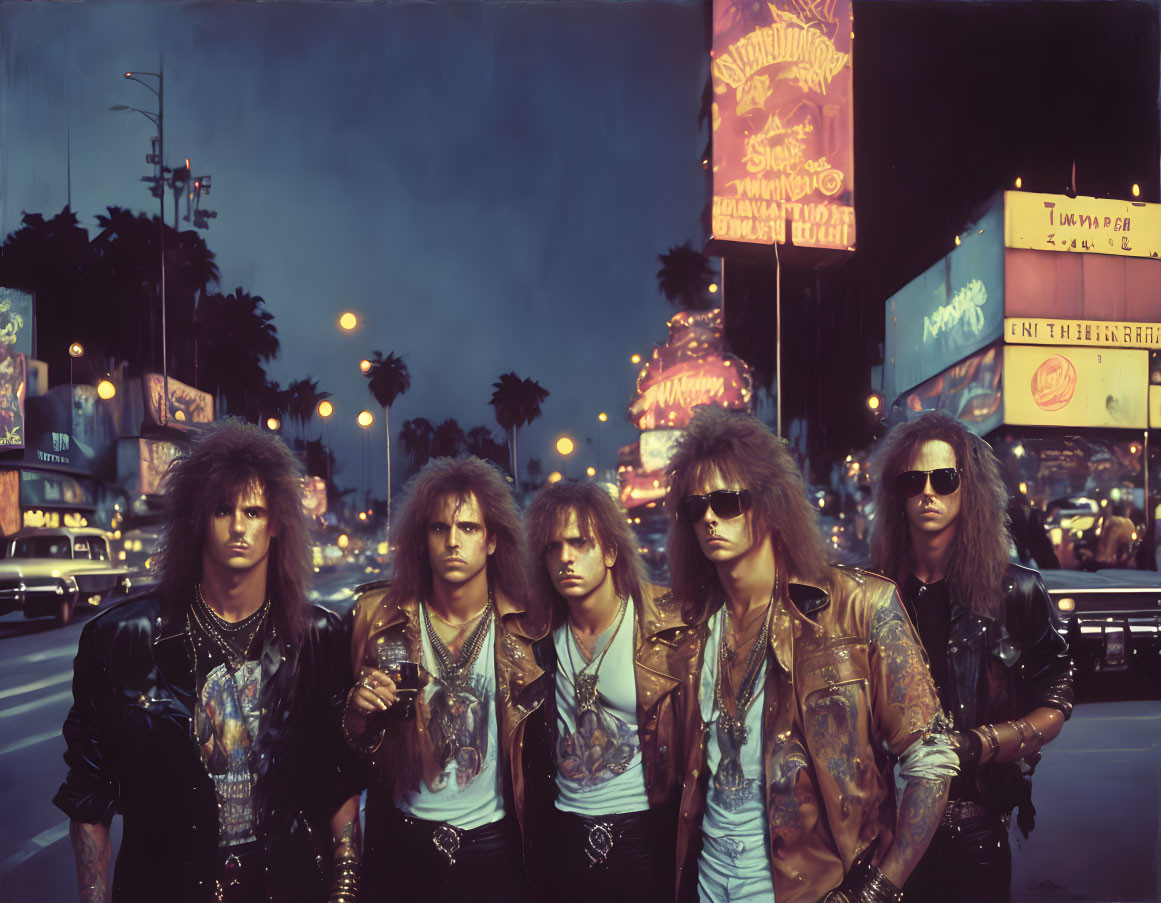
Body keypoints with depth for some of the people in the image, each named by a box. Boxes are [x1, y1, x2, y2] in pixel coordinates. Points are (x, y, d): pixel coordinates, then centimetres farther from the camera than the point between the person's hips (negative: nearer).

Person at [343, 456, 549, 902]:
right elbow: (354, 743, 5)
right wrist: (358, 710, -15)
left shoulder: (525, 625, -6)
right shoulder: (379, 617, -4)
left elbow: (539, 739, 5)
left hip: (494, 844, -1)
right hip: (405, 844, 1)